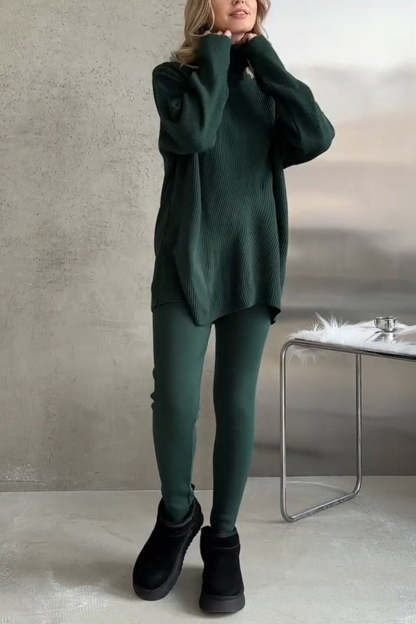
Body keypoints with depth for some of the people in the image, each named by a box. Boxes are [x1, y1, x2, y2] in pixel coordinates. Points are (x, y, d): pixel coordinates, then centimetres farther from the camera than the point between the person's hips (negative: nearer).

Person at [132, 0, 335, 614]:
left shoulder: (264, 83, 14)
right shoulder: (174, 75, 5)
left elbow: (316, 137, -7)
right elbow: (194, 133, -18)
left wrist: (263, 56, -3)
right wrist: (216, 54, -5)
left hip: (254, 263, 3)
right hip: (186, 263, -2)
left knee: (237, 405, 4)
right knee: (175, 402, -9)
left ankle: (222, 537, 19)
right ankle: (177, 515, 19)